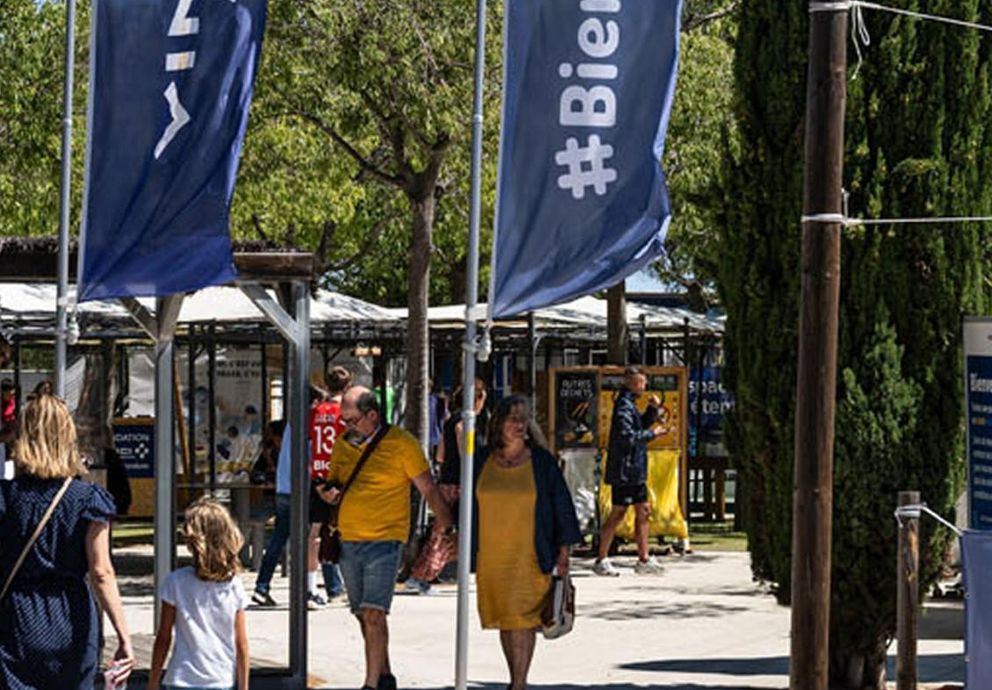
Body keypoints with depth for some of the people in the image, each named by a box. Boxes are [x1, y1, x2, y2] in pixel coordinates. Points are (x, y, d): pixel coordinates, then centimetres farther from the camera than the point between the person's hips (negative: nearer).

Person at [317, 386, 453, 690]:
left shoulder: (402, 443, -6)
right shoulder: (343, 444, 10)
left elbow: (428, 488, -2)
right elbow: (335, 481, 22)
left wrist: (446, 525, -1)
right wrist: (329, 493, -1)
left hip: (384, 540, -6)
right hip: (348, 540, 6)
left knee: (373, 614, -15)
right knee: (364, 616, 9)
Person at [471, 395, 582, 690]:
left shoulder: (542, 461, 0)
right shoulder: (482, 461, 6)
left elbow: (561, 506, 3)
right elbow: (470, 506, 14)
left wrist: (563, 552, 0)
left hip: (528, 555, -3)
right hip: (491, 556, 3)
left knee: (522, 618, -11)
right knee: (504, 620, 9)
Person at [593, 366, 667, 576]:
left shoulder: (630, 404, 16)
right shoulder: (623, 406, -16)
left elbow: (642, 424, 26)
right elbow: (627, 437, -24)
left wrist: (653, 409, 10)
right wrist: (652, 434, -15)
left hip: (634, 471, 10)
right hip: (625, 470, -10)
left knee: (643, 510, 10)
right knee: (618, 513, -5)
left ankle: (644, 559, 14)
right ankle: (601, 561, 1)